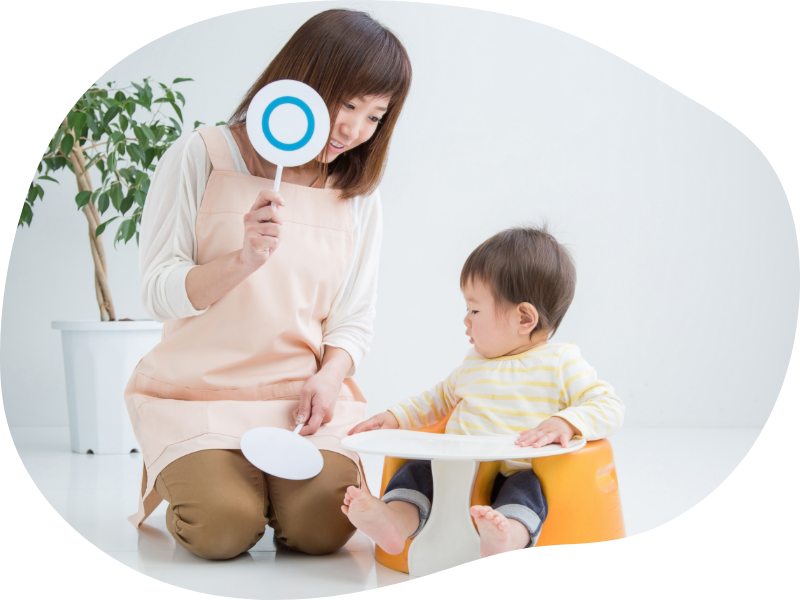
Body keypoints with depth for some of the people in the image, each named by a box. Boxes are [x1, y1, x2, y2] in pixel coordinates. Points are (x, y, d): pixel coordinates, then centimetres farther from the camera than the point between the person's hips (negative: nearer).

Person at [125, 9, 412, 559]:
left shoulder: (358, 193, 11)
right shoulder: (203, 157, -1)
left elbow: (355, 317, 9)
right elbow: (159, 293, -6)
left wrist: (330, 375, -13)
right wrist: (246, 259, -23)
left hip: (304, 392, 3)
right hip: (199, 390, -2)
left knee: (323, 526, -22)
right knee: (223, 529, -24)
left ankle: (267, 477, 13)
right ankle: (183, 475, 11)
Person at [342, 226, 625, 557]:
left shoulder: (561, 363, -3)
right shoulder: (474, 363, 17)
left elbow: (610, 407, -10)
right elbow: (441, 398, 33)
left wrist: (565, 423, -28)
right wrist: (395, 417, 21)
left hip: (519, 476, -5)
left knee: (528, 484, -36)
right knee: (418, 468, -15)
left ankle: (509, 535, -64)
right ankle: (396, 521, -41)